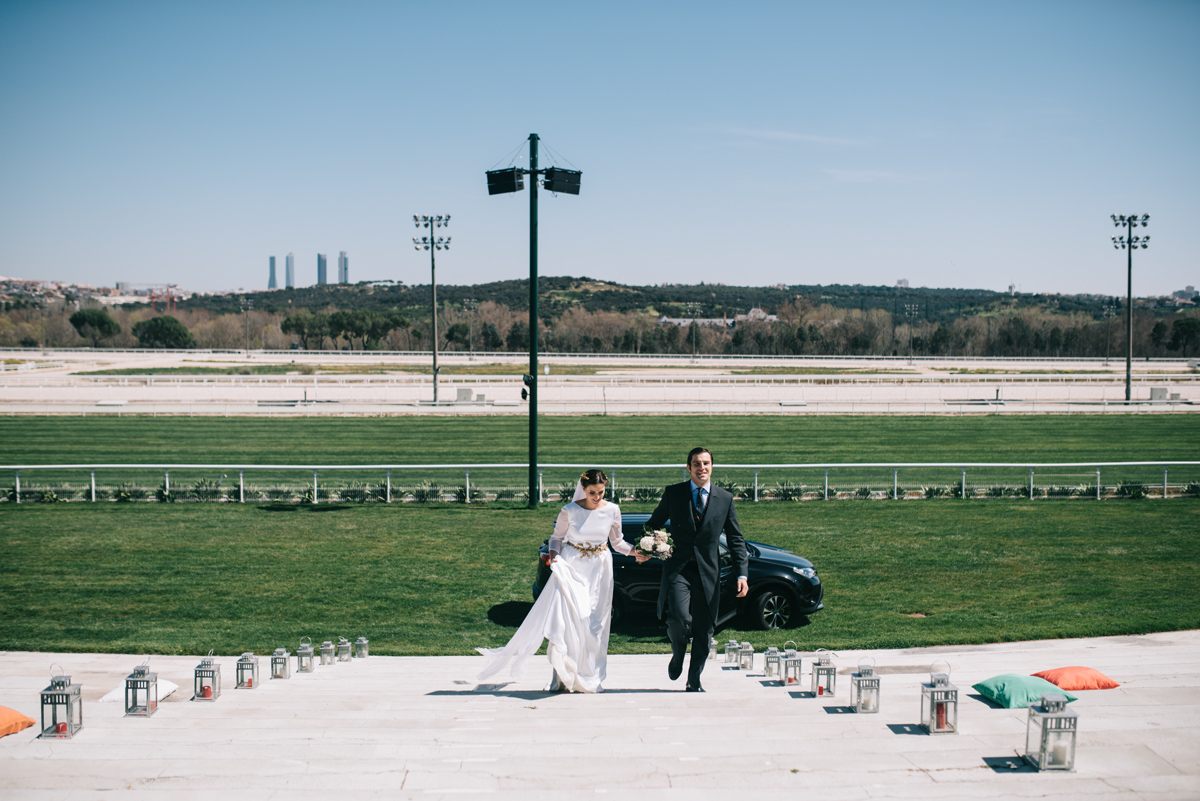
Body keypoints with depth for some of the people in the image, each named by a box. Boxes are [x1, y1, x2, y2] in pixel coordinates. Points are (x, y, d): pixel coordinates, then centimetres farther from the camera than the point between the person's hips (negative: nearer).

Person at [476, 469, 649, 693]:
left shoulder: (612, 511, -2)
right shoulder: (570, 511, -8)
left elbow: (617, 542, 8)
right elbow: (557, 537, 5)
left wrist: (635, 551, -9)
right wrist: (554, 553, -15)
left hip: (598, 570, 2)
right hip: (570, 566, -2)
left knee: (593, 624, 3)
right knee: (565, 618, -13)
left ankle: (588, 678, 15)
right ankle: (564, 676, -4)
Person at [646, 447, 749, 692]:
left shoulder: (725, 499, 5)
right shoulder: (673, 493, 3)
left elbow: (735, 540, 7)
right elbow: (653, 524, 15)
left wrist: (742, 574, -3)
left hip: (708, 573, 2)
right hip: (678, 568, -2)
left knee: (703, 631, 4)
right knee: (680, 619, -20)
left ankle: (694, 681, 22)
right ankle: (678, 655, 13)